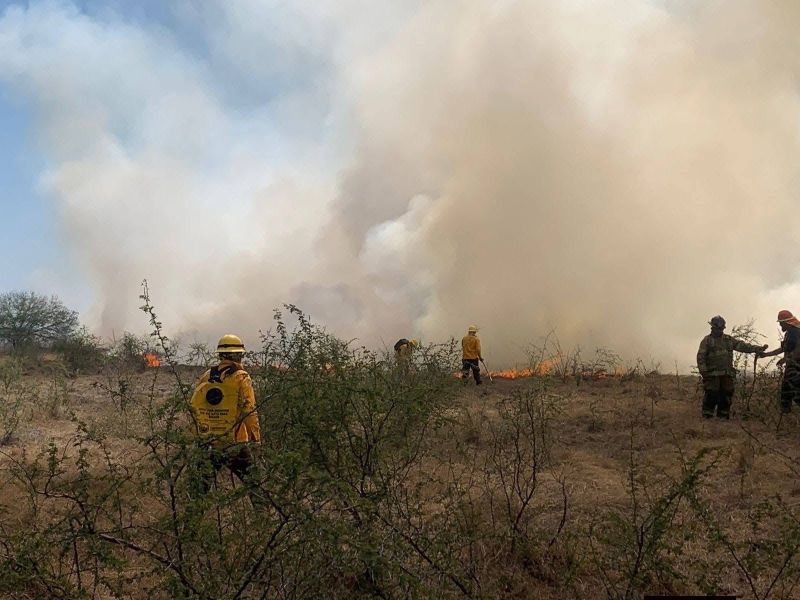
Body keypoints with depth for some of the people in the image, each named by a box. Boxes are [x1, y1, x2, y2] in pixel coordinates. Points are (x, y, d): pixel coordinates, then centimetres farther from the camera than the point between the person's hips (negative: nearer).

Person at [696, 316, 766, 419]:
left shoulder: (729, 340, 16)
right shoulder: (707, 340, 3)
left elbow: (743, 346, 11)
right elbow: (701, 357, -2)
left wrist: (757, 349, -1)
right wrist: (703, 371, -11)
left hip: (727, 375, 5)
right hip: (712, 375, -5)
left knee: (726, 398, 5)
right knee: (711, 397, -8)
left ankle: (723, 418, 13)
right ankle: (707, 418, -2)